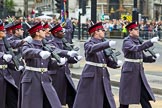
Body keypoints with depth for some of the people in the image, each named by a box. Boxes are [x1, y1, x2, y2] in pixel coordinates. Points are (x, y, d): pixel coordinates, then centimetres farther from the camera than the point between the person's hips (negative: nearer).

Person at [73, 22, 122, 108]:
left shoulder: (103, 44, 14)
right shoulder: (89, 44, -6)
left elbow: (107, 61, 11)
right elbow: (92, 48, -30)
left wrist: (116, 64, -9)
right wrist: (108, 44, -41)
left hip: (103, 76, 6)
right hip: (91, 76, -6)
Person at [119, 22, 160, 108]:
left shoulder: (137, 41, 11)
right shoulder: (127, 42, -11)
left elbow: (143, 58, 14)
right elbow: (136, 48, -31)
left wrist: (153, 57, -4)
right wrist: (150, 42, -36)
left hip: (139, 71, 7)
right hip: (130, 71, -7)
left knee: (144, 95, 4)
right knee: (126, 97, 3)